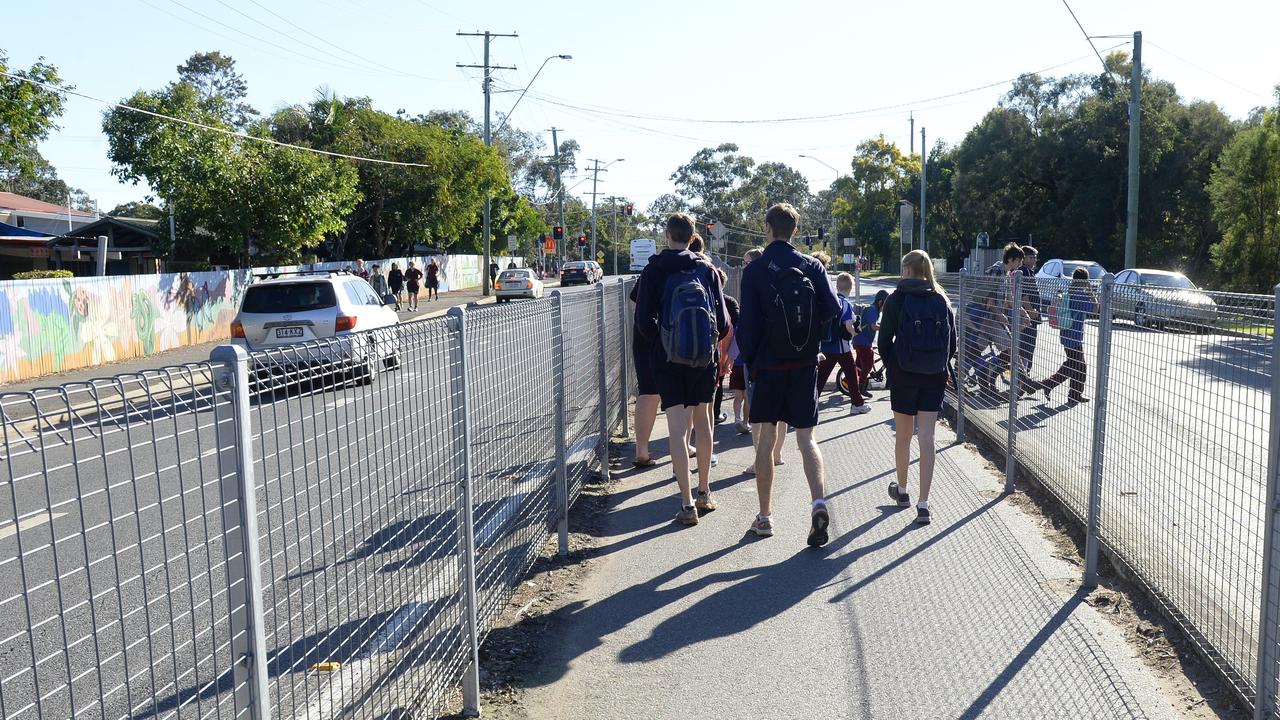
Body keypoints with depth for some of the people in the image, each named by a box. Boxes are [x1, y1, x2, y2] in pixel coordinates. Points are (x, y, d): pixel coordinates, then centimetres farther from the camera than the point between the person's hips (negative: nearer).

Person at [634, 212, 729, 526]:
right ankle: (704, 494, 28)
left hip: (668, 360, -3)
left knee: (677, 429, -4)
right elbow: (723, 320, 1)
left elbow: (643, 320, -7)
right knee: (702, 421, 19)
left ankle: (688, 505, -9)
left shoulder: (653, 271, -4)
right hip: (705, 359, 3)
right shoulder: (706, 269, 2)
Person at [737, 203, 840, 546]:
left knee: (766, 440, 8)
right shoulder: (813, 266, 1)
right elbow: (832, 308, -5)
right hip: (805, 365, 2)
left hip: (768, 364, -2)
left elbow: (748, 323, -8)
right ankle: (819, 502, -13)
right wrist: (810, 331, 13)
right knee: (806, 438, 7)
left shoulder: (755, 270, -6)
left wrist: (748, 359, 4)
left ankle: (764, 516, 13)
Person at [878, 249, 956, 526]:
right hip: (935, 378, 3)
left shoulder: (896, 300, -6)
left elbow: (884, 340, -7)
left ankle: (902, 490, 32)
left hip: (904, 376, -2)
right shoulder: (942, 301, 5)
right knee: (927, 438, 1)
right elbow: (952, 343, 7)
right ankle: (923, 505, -3)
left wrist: (891, 367, 7)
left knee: (903, 437, 14)